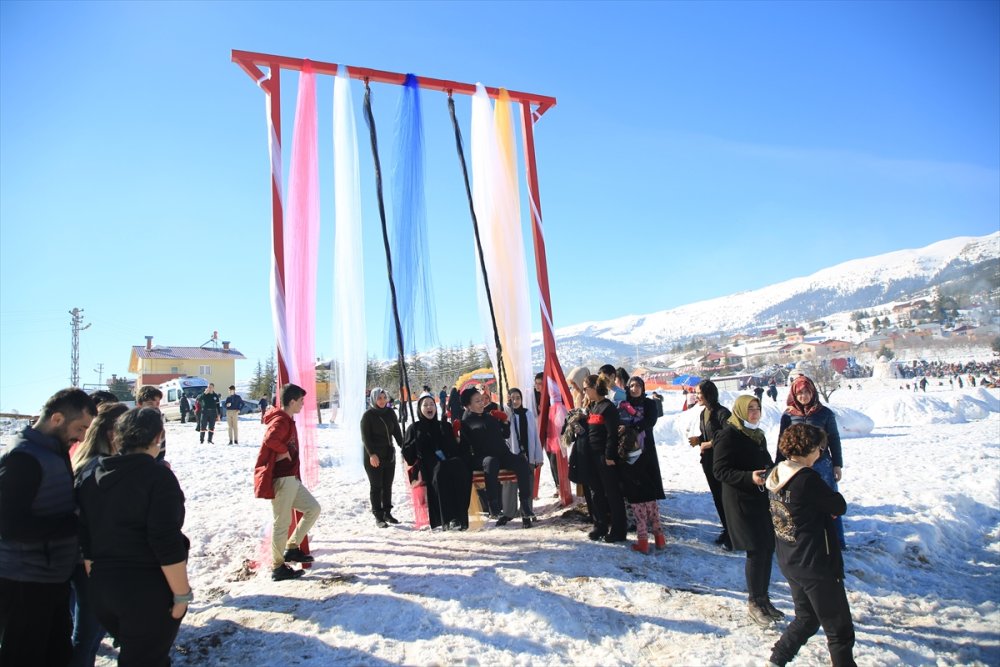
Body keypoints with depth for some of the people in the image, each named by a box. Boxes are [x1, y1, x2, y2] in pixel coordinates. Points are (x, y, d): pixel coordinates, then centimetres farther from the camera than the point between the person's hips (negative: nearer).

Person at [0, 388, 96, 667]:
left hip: (53, 577, 9)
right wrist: (76, 522, -23)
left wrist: (78, 517, 0)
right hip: (25, 583, -9)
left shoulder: (54, 452, 8)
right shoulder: (23, 458, -21)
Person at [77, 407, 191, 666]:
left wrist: (98, 580, 22)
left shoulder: (93, 477, 5)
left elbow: (85, 538, 12)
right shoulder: (157, 476, -16)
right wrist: (182, 593, -13)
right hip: (148, 590, -7)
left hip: (102, 588, 7)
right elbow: (167, 542, -21)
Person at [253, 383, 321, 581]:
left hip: (291, 478, 10)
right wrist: (284, 451, -21)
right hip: (281, 479, -10)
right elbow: (270, 439, -36)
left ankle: (292, 548, 19)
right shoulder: (281, 421, -17)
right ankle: (278, 568, 12)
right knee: (282, 523, 0)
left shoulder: (288, 421, 15)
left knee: (313, 508, 11)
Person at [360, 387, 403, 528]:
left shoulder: (390, 412, 6)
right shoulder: (368, 415, -8)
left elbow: (397, 432, 9)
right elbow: (365, 437, -12)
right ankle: (378, 517, 6)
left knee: (387, 485, 11)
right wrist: (372, 454, -20)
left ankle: (387, 513, 22)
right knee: (376, 486, 1)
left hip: (389, 454, 5)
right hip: (374, 456, -5)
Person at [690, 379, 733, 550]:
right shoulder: (704, 413, 11)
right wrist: (698, 439, 1)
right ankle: (727, 530, 26)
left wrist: (708, 444, -17)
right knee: (717, 497, 14)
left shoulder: (722, 413, -17)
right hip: (708, 460, 8)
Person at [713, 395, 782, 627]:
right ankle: (754, 602, 10)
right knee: (757, 550, -6)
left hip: (762, 498, 8)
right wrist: (749, 477, -29)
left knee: (768, 548, 10)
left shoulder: (757, 434, 15)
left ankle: (763, 597, 25)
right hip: (741, 501, -8)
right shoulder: (728, 436, -12)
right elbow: (720, 470, -17)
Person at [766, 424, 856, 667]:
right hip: (816, 565, -8)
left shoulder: (777, 475, 2)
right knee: (840, 631, 8)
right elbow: (840, 507, -13)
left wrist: (824, 510, -3)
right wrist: (830, 499, 6)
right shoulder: (807, 478, -24)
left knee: (806, 618, 25)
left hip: (789, 564, 8)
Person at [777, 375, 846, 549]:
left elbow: (834, 440, 3)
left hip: (822, 466, -1)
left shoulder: (825, 413, -3)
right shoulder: (788, 415, -1)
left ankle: (837, 541, 23)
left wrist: (837, 464, 1)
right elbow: (782, 443, 4)